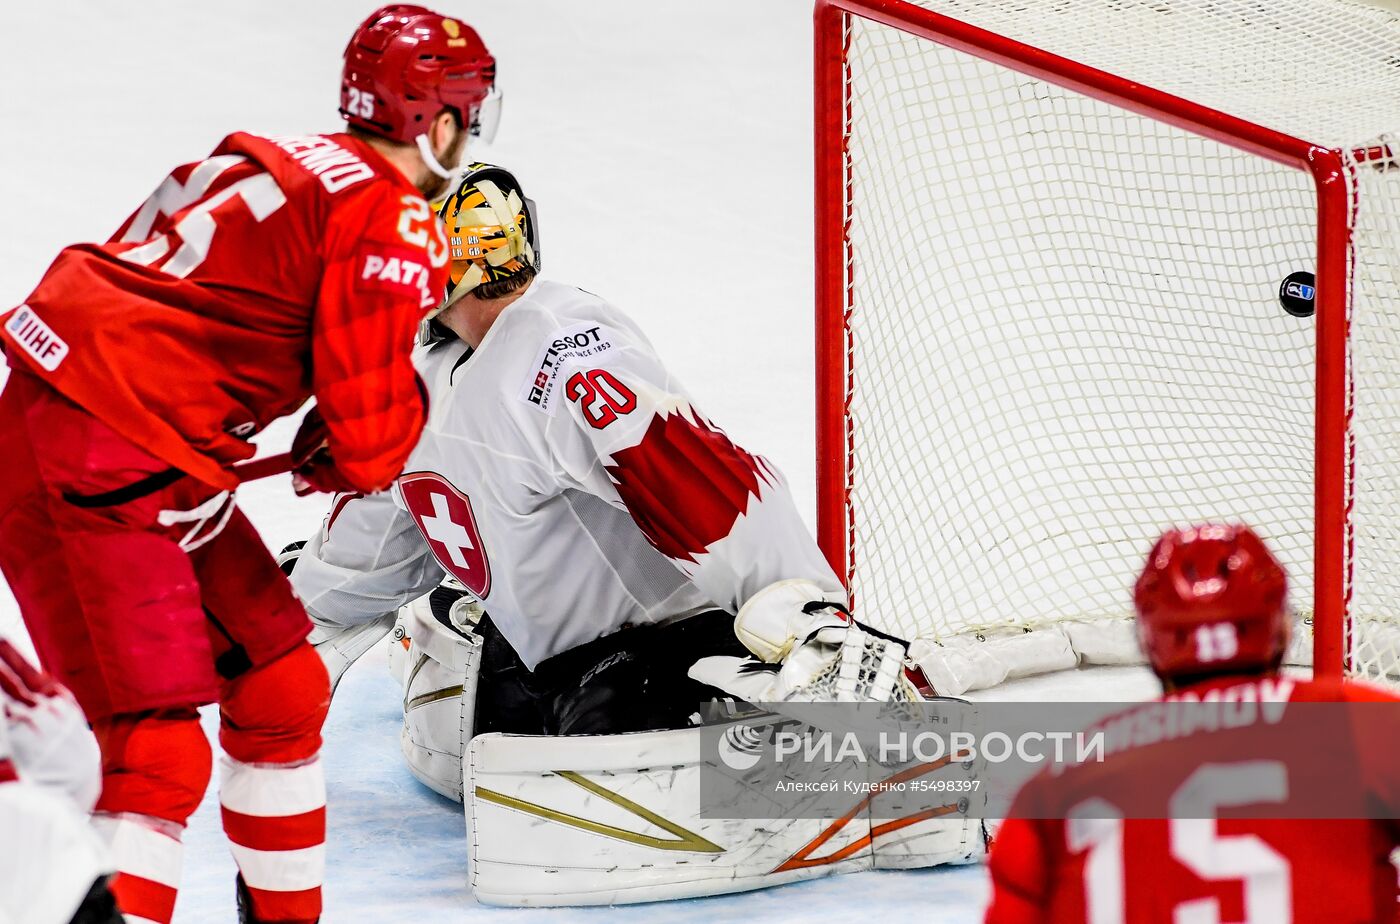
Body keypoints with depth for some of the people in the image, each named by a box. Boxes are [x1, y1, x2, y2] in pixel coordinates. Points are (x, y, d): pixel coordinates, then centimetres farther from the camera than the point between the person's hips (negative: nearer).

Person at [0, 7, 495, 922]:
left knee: (282, 690, 18)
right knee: (156, 755, -13)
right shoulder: (394, 227, -9)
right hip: (89, 480, -10)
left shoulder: (287, 166, 18)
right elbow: (370, 443, -13)